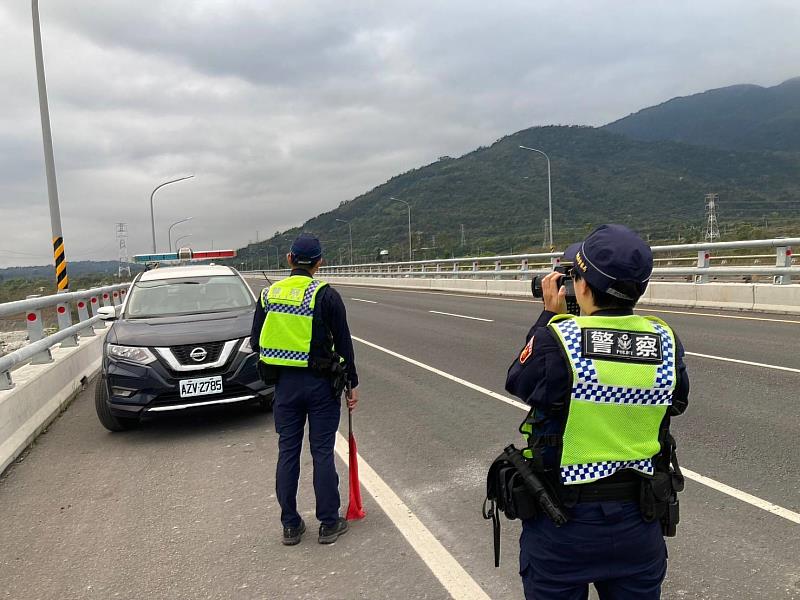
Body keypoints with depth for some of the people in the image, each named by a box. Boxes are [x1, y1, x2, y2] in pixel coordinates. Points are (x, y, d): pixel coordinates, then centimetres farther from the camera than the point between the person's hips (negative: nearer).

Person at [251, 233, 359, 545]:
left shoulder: (269, 294, 2)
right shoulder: (326, 295, -10)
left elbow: (256, 341, 7)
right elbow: (343, 343, -8)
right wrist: (352, 383, 1)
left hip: (284, 383, 3)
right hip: (321, 382, -3)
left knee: (287, 452, 11)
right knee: (322, 452, 5)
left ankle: (290, 526, 20)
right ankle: (329, 524, 15)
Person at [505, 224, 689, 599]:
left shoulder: (556, 339, -22)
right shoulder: (665, 341, -10)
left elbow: (518, 382, -2)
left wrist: (550, 315, 5)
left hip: (563, 521, -3)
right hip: (639, 523, 4)